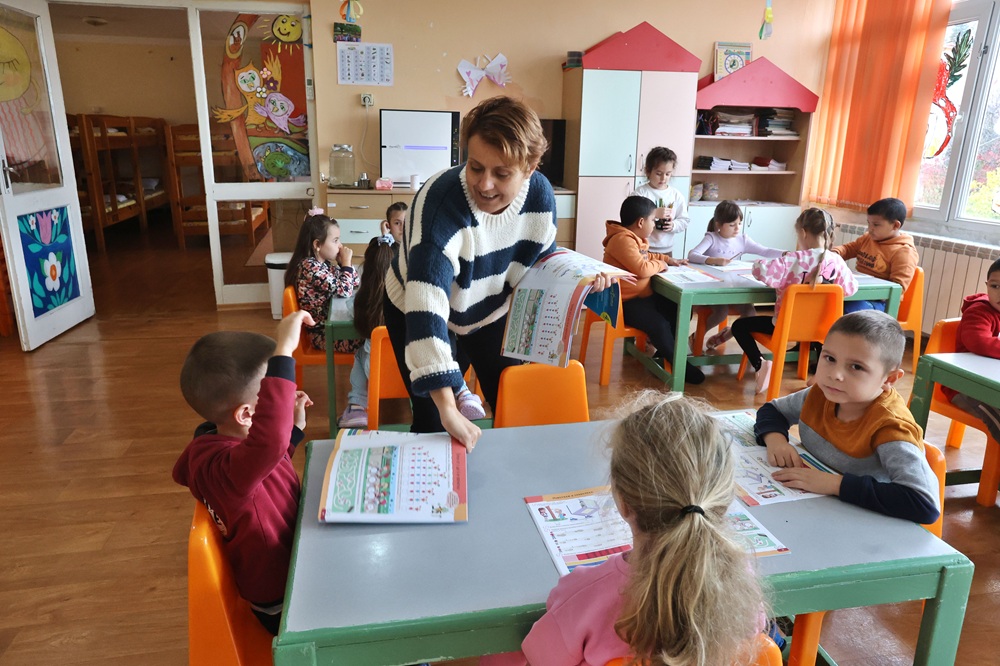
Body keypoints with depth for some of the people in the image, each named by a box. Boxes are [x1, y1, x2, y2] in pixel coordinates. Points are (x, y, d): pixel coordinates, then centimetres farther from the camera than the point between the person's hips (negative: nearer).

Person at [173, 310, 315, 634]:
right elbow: (269, 440, -60)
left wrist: (293, 427, 5)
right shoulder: (224, 468, -37)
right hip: (283, 605, -9)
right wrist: (283, 352, -57)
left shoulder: (212, 440, -6)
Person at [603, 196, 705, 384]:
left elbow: (645, 257, 32)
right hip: (625, 302, -11)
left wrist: (667, 259, 19)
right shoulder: (623, 240, -22)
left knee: (680, 310, 11)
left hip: (643, 296, 11)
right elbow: (641, 268, -30)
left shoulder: (634, 238, 13)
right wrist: (660, 265, -11)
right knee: (659, 324, -27)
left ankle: (664, 354, 17)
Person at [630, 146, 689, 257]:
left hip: (666, 250, 3)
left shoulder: (676, 195, 5)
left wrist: (673, 225, -14)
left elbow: (684, 220, 7)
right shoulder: (640, 192, -6)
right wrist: (654, 213, -27)